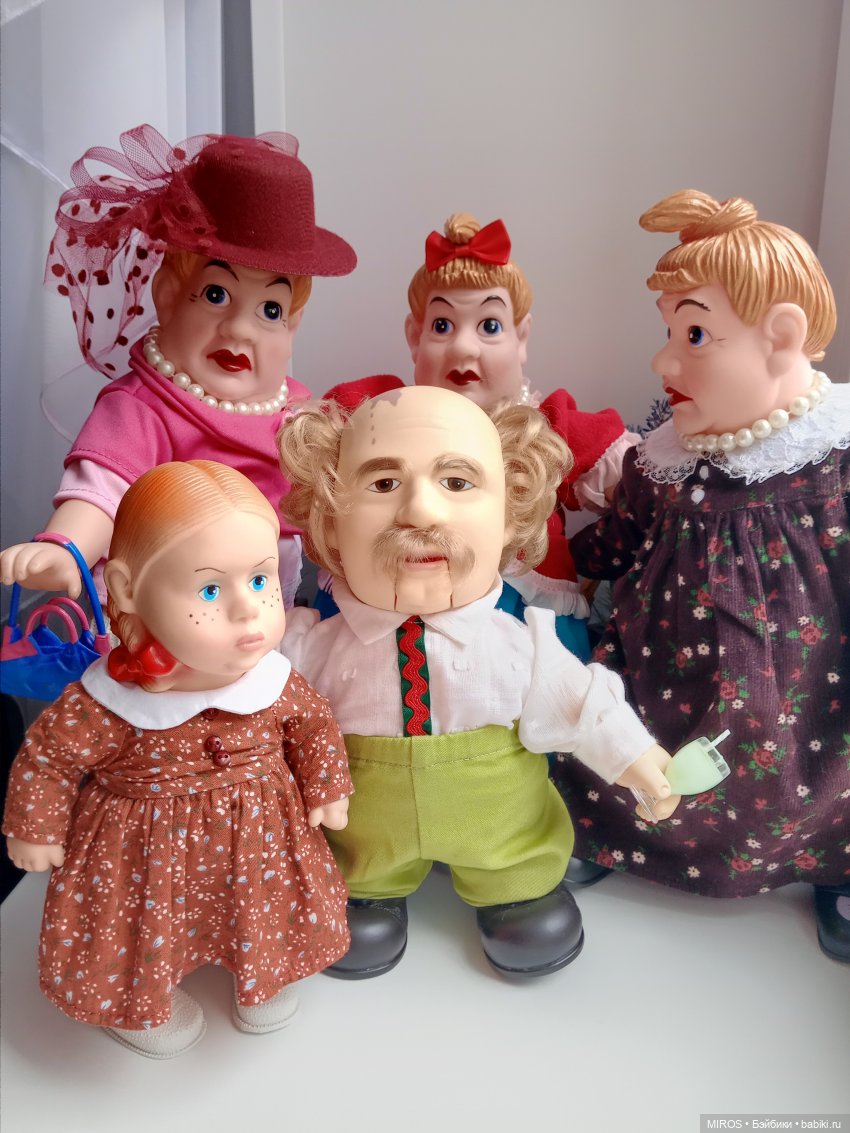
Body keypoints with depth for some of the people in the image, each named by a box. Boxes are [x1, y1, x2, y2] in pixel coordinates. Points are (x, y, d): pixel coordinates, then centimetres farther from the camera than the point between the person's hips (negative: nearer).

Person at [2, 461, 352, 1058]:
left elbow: (316, 725, -1)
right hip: (148, 853, -2)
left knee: (266, 922, 22)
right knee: (141, 937, 19)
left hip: (261, 840, 3)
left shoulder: (276, 684, -21)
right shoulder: (107, 706, -30)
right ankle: (141, 1002, 54)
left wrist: (328, 791, 6)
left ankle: (264, 978, 57)